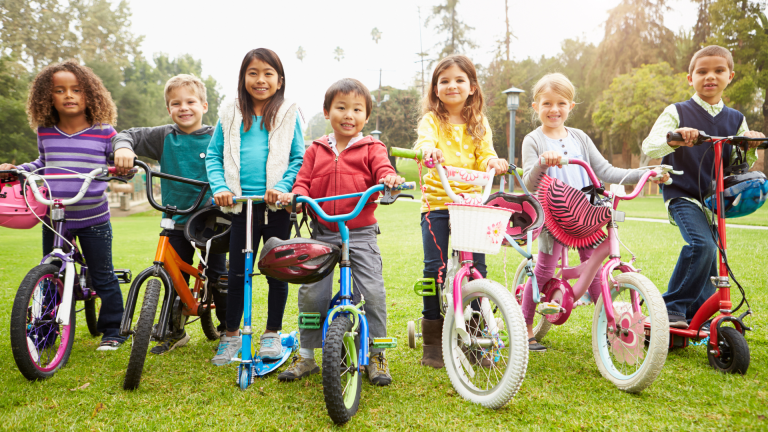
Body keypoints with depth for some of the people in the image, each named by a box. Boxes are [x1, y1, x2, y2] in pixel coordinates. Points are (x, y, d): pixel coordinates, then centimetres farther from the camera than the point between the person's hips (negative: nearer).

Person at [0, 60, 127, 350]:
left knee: (102, 277, 5)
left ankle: (113, 330, 20)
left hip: (93, 220, -3)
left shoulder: (104, 133, -4)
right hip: (54, 218, 3)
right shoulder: (44, 132, 6)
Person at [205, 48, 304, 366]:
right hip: (241, 206, 1)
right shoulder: (230, 114, 8)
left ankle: (273, 333, 24)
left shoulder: (288, 115, 3)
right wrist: (220, 187, -7)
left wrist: (282, 187, -15)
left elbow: (299, 159, 0)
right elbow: (213, 155, 9)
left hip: (277, 206, -1)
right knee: (237, 274, 7)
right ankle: (231, 335, 24)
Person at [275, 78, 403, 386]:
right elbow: (304, 181, 10)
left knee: (372, 292, -10)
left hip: (361, 233, -2)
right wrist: (295, 195, -12)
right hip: (322, 233, 2)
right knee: (310, 292, -1)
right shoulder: (316, 150, 12)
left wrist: (390, 179, -33)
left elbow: (383, 169, -10)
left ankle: (376, 355, 10)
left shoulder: (371, 148, 6)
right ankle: (306, 356, 18)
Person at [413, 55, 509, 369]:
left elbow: (483, 158, 7)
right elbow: (425, 141, -16)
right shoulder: (431, 119, 5)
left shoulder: (479, 124, 15)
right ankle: (432, 341, 6)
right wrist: (429, 151, -40)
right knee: (436, 267, -8)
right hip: (436, 203, -2)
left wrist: (493, 162, -17)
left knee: (477, 268, -1)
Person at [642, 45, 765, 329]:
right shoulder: (677, 112, -2)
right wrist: (673, 139, -36)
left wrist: (750, 148, -9)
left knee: (709, 259, 8)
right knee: (702, 245, -25)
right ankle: (672, 307, -13)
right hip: (682, 195, -5)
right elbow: (648, 147, -16)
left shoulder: (735, 120, 10)